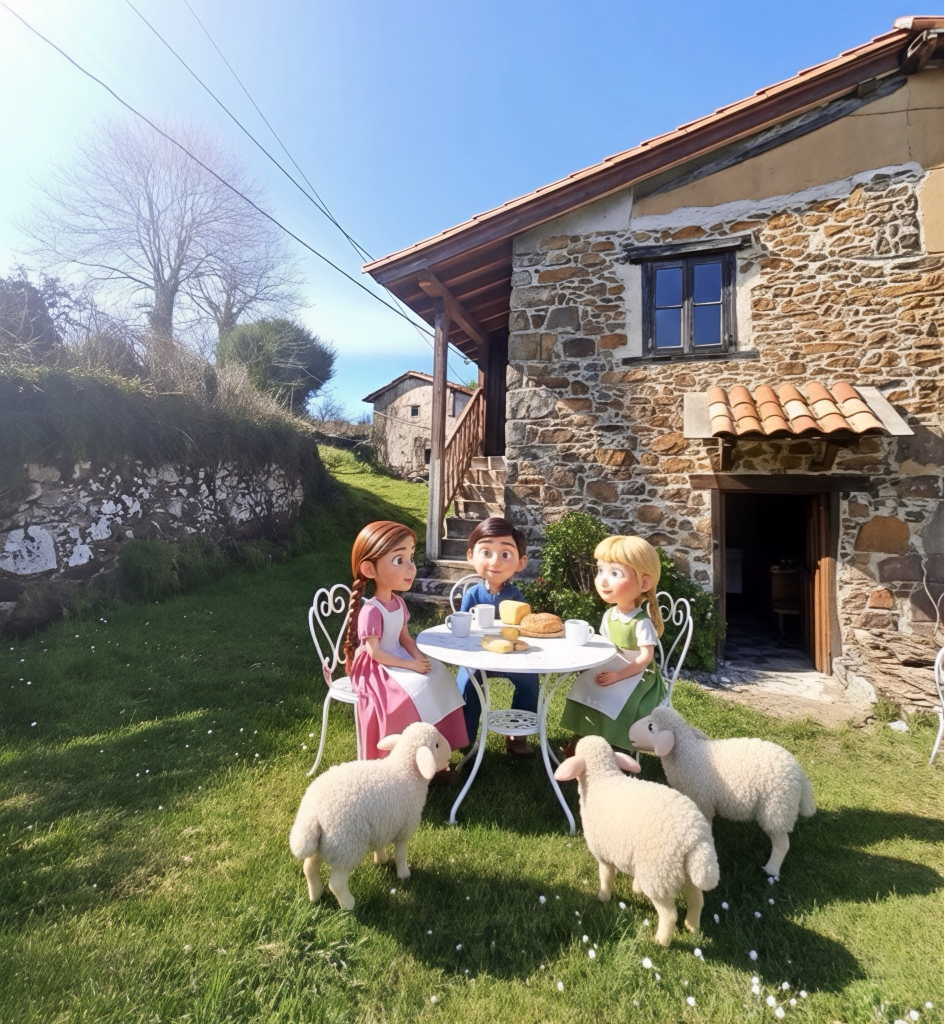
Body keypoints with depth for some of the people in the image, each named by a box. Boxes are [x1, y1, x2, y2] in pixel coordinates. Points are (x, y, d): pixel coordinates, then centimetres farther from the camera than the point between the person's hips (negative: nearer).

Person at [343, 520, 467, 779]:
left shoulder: (398, 602, 2)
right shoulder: (371, 611, -23)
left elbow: (405, 637, 8)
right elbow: (375, 653, -22)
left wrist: (419, 657, -10)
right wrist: (410, 665, -21)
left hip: (398, 661, 8)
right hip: (376, 668, -8)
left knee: (438, 676, -5)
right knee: (416, 691, -27)